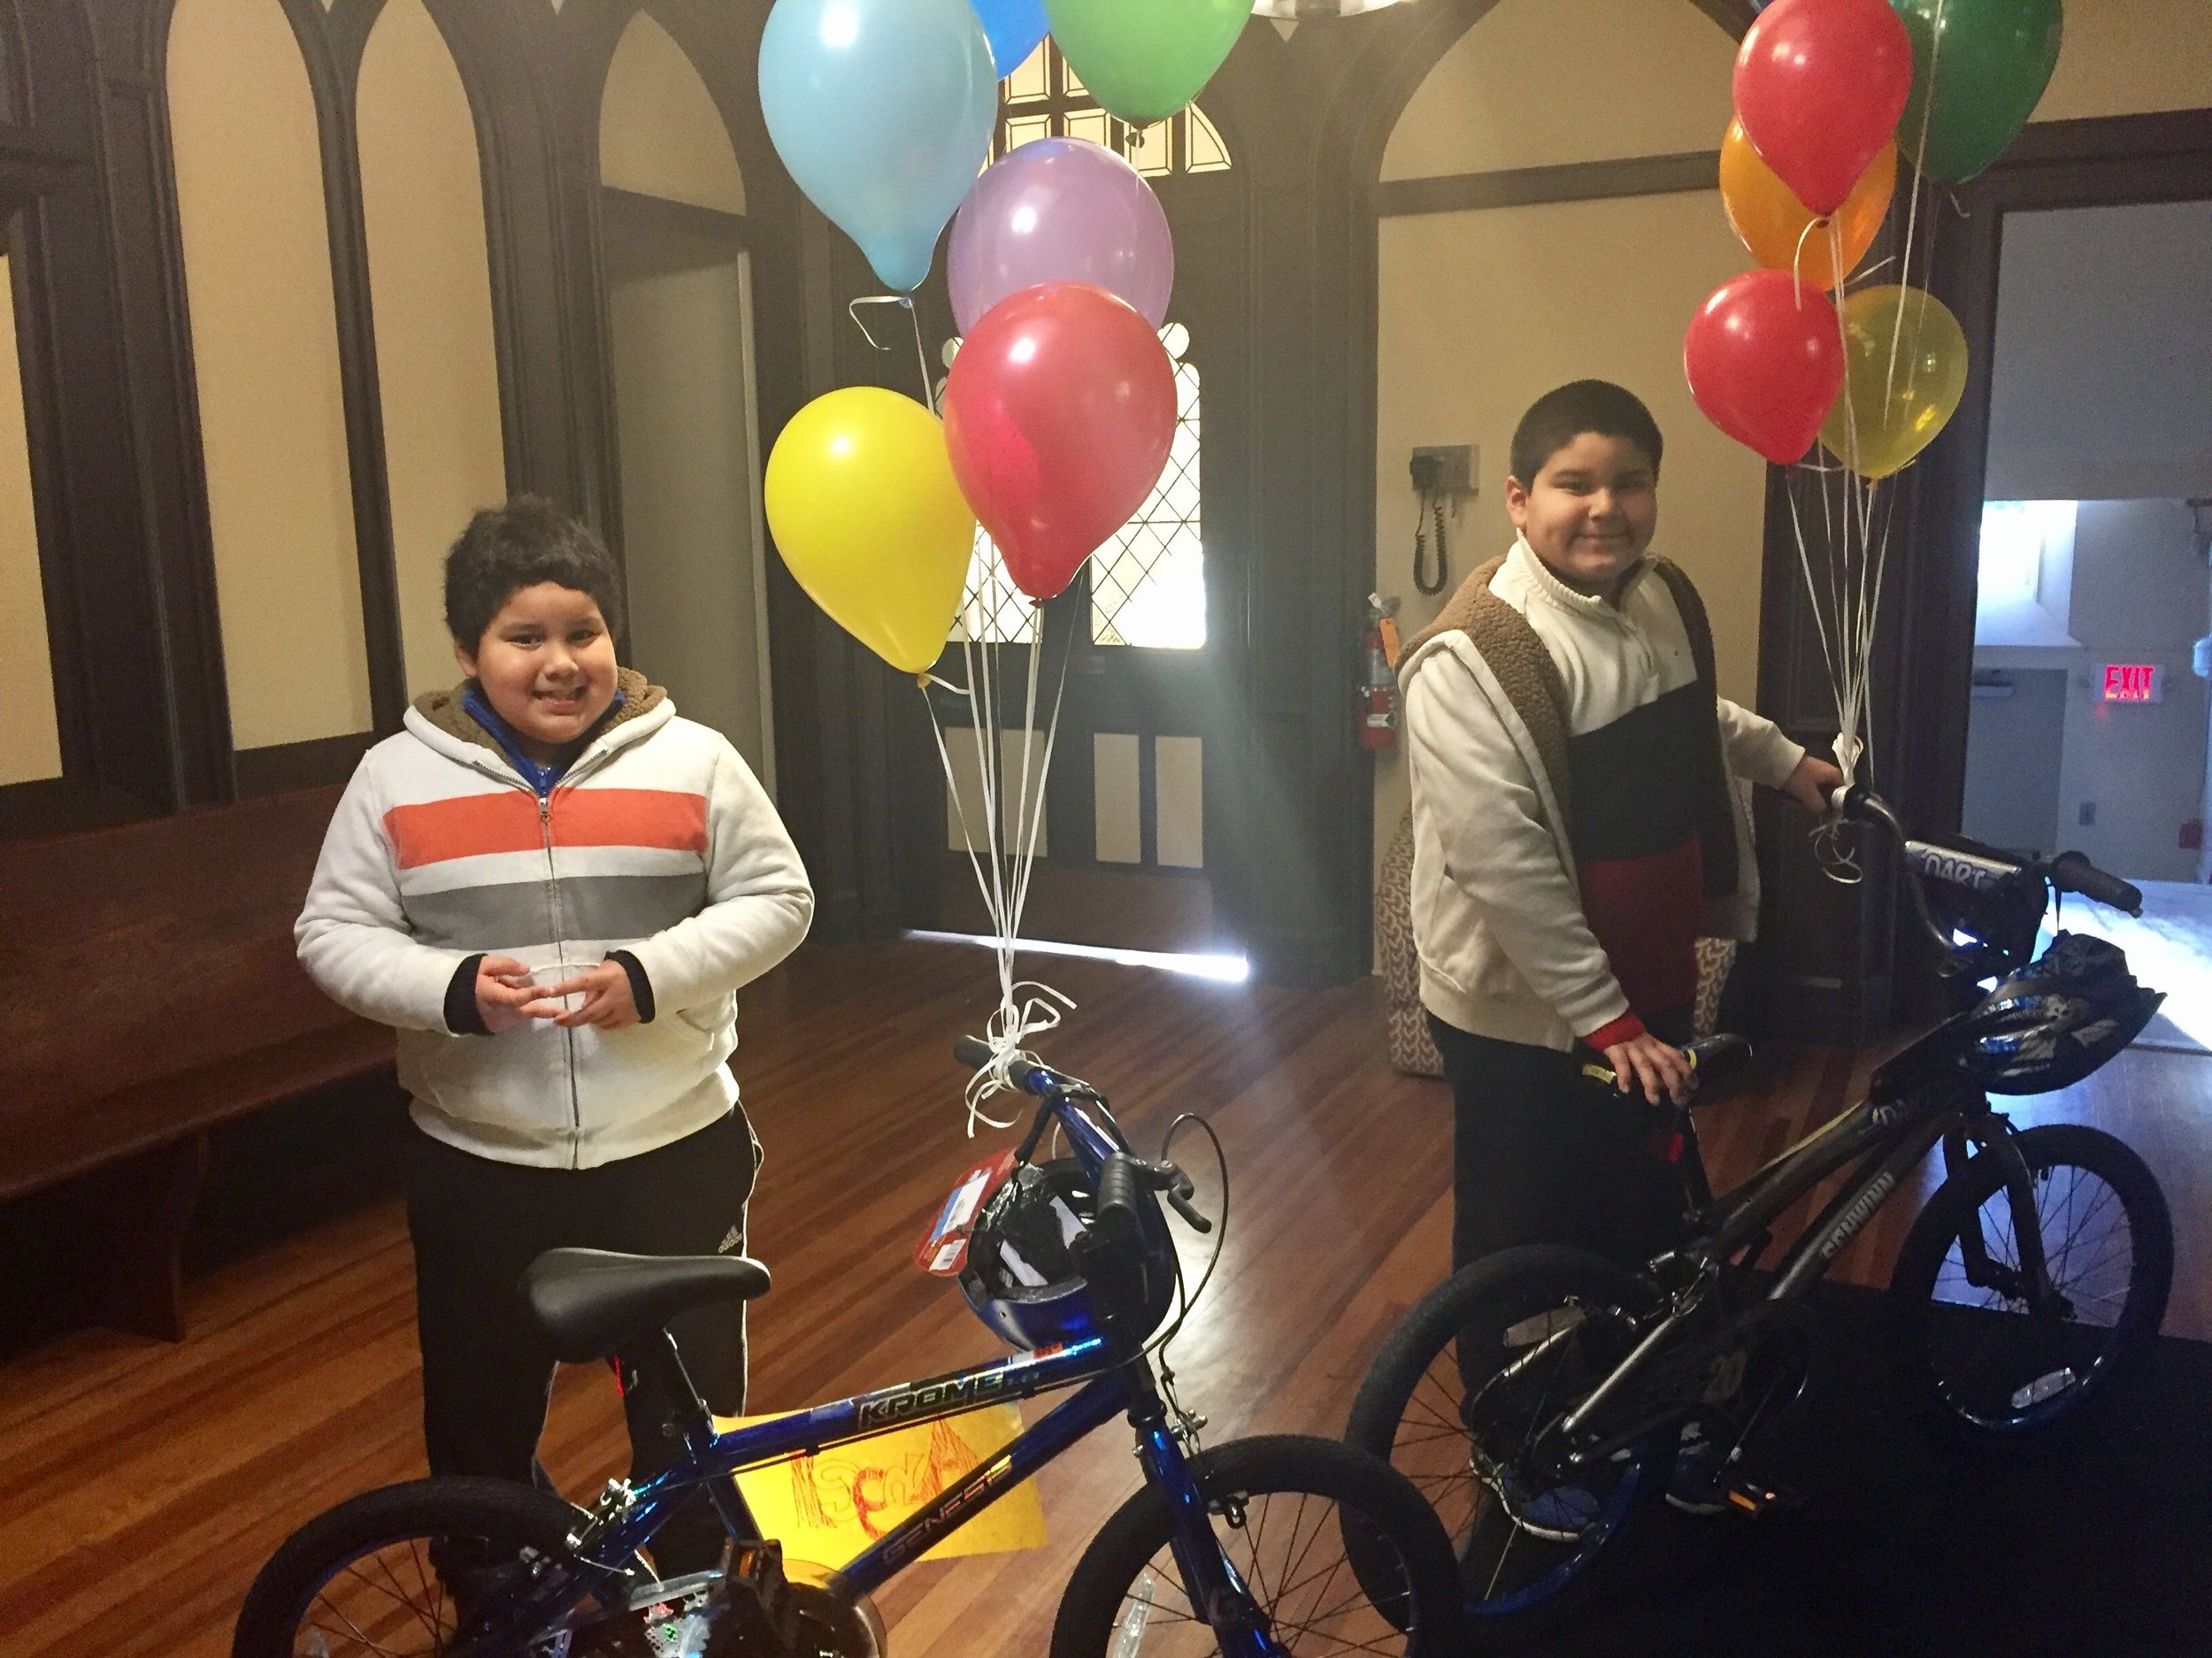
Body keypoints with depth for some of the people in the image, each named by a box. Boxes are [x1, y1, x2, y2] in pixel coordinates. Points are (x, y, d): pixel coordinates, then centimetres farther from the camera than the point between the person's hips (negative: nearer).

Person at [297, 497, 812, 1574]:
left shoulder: (691, 761, -4)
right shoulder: (397, 778, -2)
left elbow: (776, 900, -2)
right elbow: (333, 936, 0)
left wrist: (654, 974, -18)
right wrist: (451, 988, -19)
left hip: (674, 1147, 0)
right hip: (477, 1161, 1)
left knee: (691, 1404, 13)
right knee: (481, 1413, 17)